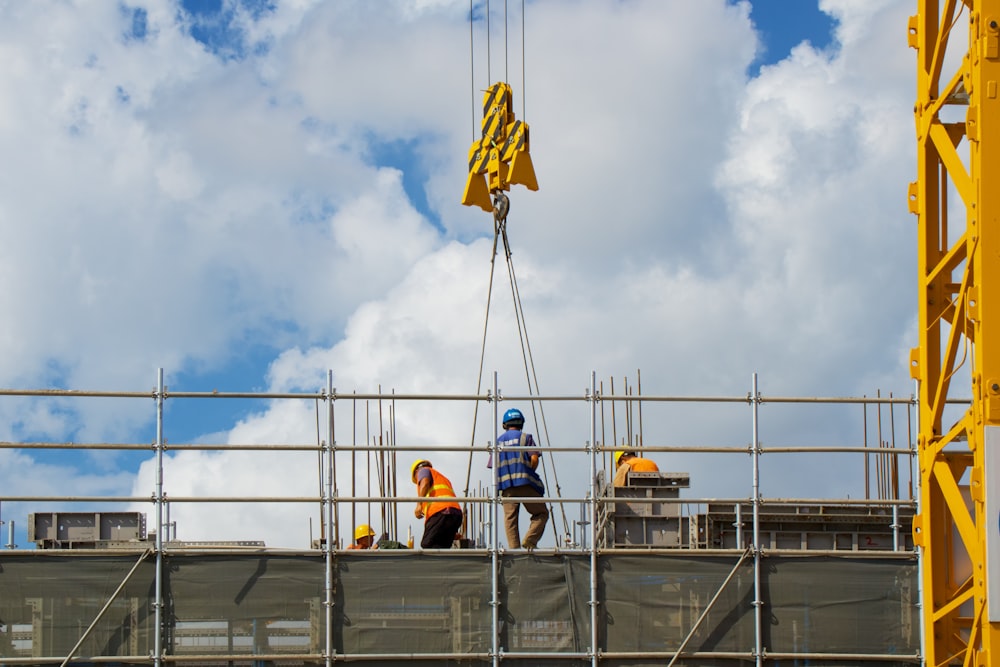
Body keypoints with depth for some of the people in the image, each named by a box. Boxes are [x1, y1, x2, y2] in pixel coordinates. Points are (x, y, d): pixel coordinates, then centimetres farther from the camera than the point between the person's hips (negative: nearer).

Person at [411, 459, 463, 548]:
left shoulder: (423, 471, 19)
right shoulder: (442, 478, 39)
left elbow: (425, 483, -6)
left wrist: (419, 505, -17)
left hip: (439, 512, -8)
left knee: (427, 545, -13)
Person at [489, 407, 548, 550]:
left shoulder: (498, 441, 17)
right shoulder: (525, 437, 4)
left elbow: (494, 466, 12)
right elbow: (534, 459, -6)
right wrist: (529, 473, 10)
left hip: (505, 485, 4)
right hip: (525, 483, -4)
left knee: (510, 518, 3)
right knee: (541, 513, 4)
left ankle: (514, 549, -7)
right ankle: (529, 540, -15)